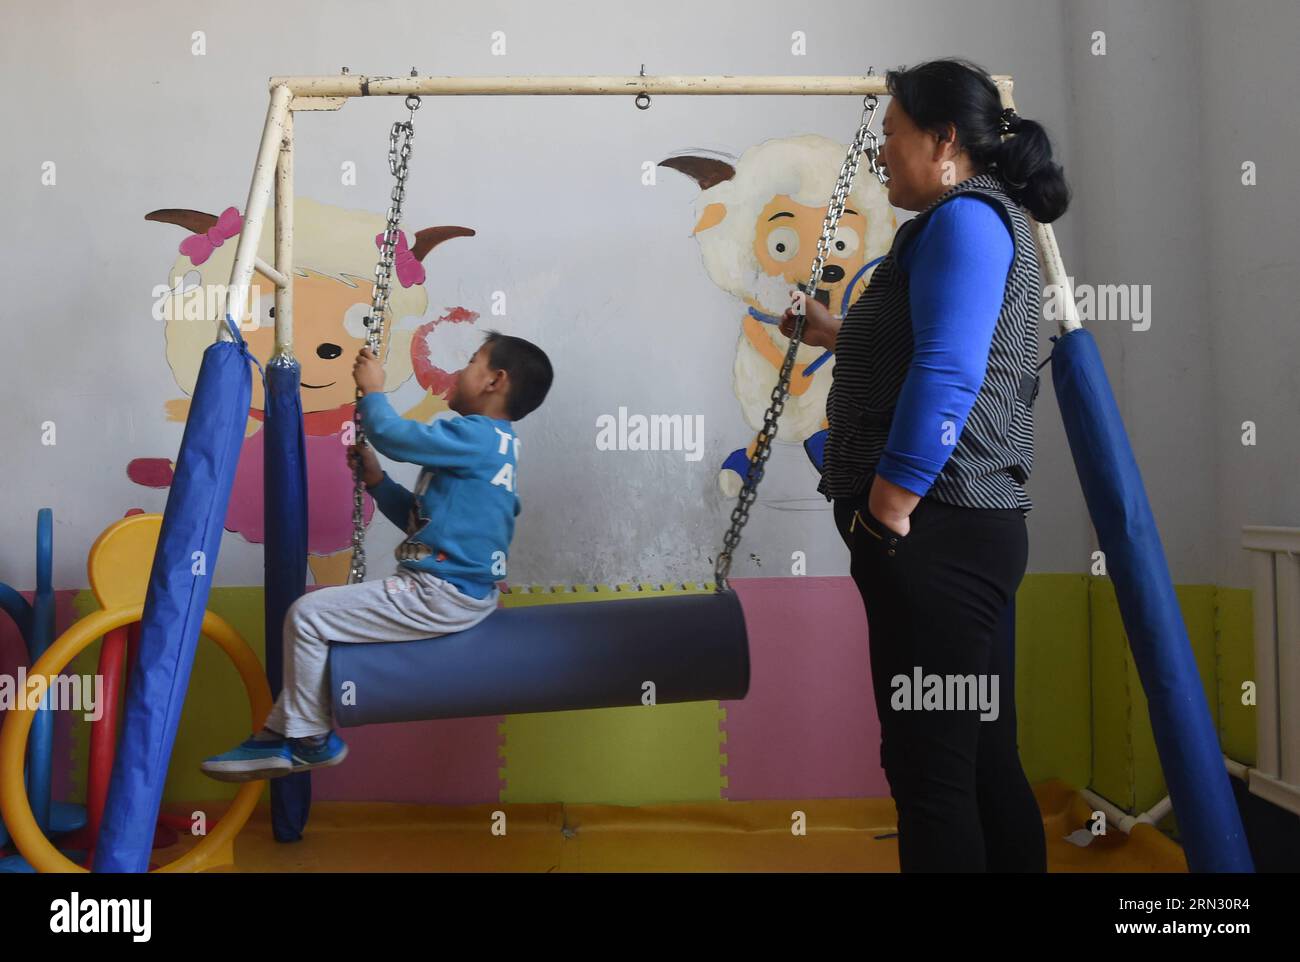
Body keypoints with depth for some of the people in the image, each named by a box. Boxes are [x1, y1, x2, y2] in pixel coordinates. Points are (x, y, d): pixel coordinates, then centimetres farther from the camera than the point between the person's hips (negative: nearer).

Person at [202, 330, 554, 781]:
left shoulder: (476, 436, -15)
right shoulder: (488, 442, 18)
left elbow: (392, 434, -23)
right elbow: (420, 518, 22)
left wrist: (372, 389, -4)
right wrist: (375, 478, 11)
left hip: (441, 596, -11)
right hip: (453, 590, 11)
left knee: (307, 615, -8)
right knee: (322, 605, 17)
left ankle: (310, 739, 8)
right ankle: (282, 732, 19)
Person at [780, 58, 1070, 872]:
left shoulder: (966, 216, -9)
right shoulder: (983, 221, 23)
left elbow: (947, 376, -22)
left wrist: (887, 511, -20)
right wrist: (840, 336, 26)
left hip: (937, 530, -11)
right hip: (965, 529, 11)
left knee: (930, 767, -4)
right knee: (981, 759, 16)